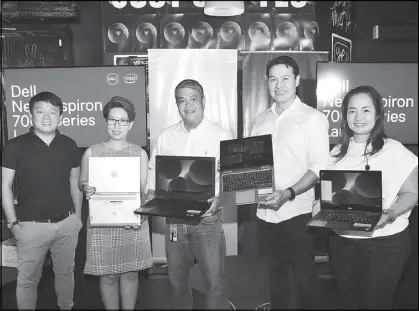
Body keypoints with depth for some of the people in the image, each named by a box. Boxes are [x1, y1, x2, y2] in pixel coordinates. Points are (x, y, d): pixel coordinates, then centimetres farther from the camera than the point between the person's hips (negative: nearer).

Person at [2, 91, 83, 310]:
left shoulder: (69, 145, 2)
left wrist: (78, 216, 9)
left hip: (67, 223, 3)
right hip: (32, 225, -3)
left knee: (65, 272, 17)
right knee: (27, 278, 9)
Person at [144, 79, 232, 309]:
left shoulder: (221, 135, -5)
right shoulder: (165, 136, 7)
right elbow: (154, 169, 12)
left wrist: (219, 198, -24)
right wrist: (151, 193, -5)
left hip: (206, 219, -3)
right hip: (173, 220, 4)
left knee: (214, 282, 3)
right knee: (177, 280, 19)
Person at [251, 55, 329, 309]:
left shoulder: (313, 118, -8)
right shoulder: (262, 119, 9)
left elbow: (319, 167, -13)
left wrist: (289, 193, -25)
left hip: (296, 212, -5)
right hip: (265, 211, 5)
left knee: (304, 275, 9)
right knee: (275, 272, 20)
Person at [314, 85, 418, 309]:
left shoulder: (394, 150, -9)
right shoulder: (337, 153, 6)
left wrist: (390, 213, -23)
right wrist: (321, 205, -6)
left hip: (384, 244, -4)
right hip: (341, 242, 5)